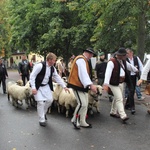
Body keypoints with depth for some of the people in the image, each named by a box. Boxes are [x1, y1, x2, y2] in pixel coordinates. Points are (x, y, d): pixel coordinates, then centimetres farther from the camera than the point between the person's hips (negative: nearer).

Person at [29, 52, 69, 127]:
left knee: (50, 100, 5)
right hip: (38, 86, -7)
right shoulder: (40, 65, -23)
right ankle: (41, 120, 5)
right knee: (40, 102, -9)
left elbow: (57, 77, 7)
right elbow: (32, 76, -22)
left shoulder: (52, 68, 1)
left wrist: (64, 86, 2)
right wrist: (33, 87, -26)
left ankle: (43, 113, 31)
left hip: (46, 86, 7)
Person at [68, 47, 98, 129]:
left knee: (85, 104, 10)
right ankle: (74, 119, 4)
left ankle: (82, 122, 19)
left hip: (83, 86, 11)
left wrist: (91, 84, 18)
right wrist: (91, 85, -36)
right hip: (77, 85, -11)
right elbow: (83, 73, -28)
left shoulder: (84, 60, 17)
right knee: (82, 104, -15)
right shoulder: (81, 59, -16)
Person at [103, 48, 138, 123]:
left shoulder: (123, 61, 8)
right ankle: (123, 116, -11)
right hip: (114, 83, -8)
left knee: (117, 98, 16)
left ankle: (113, 112, 29)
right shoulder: (112, 62, -20)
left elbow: (130, 66, 28)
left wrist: (136, 70, 43)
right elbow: (108, 72, -30)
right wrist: (106, 83, -39)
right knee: (119, 99, -11)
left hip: (121, 83, 8)